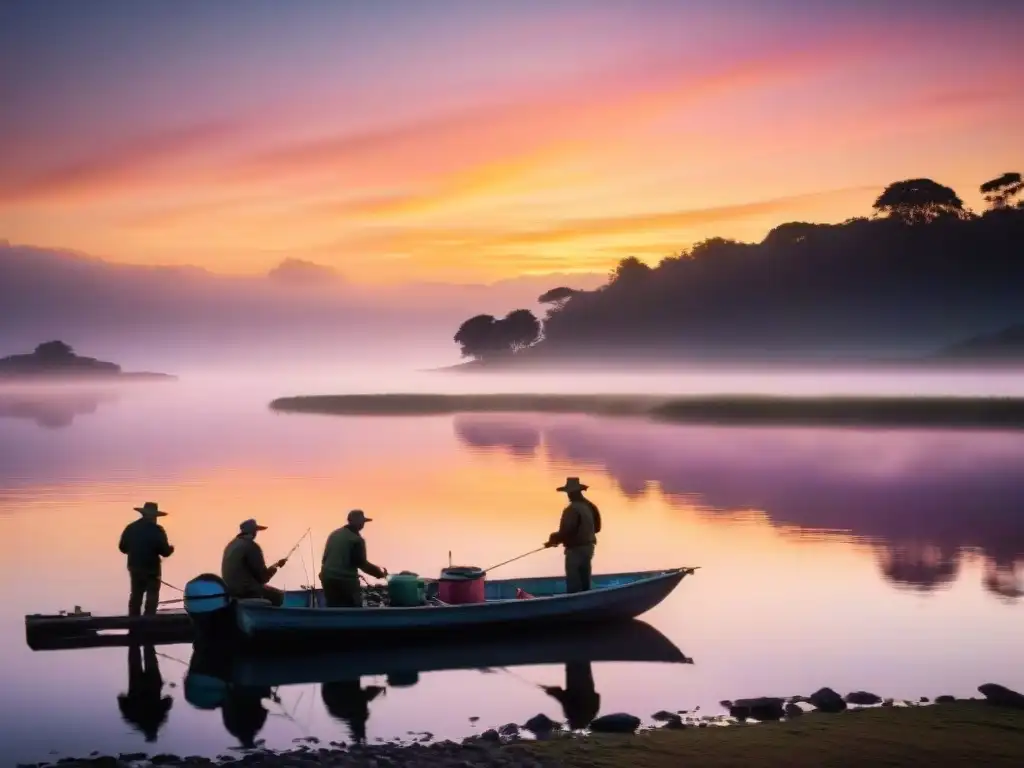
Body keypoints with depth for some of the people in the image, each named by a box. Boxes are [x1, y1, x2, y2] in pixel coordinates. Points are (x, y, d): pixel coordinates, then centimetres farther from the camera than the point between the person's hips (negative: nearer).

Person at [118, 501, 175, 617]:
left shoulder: (130, 528, 0)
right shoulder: (157, 530, -15)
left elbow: (123, 548, 7)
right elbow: (165, 551, -15)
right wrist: (171, 549, 8)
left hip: (135, 567, 5)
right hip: (152, 569, -5)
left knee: (136, 596, 17)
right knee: (152, 597, 6)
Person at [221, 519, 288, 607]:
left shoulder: (231, 545, 12)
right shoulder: (251, 546, -13)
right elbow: (263, 577, -11)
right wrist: (276, 567, 8)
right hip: (244, 590, -9)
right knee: (279, 595, 8)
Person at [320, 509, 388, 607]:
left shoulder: (334, 535, 14)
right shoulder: (357, 539, -9)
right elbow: (361, 563, -10)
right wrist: (378, 572, 2)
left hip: (328, 578, 7)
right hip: (347, 580, -7)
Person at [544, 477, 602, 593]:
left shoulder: (572, 509, -22)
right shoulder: (590, 506, 6)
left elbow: (566, 531, -24)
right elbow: (596, 528, 15)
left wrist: (553, 539, -8)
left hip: (575, 549, -9)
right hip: (588, 546, 9)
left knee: (573, 584, -4)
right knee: (584, 582, 16)